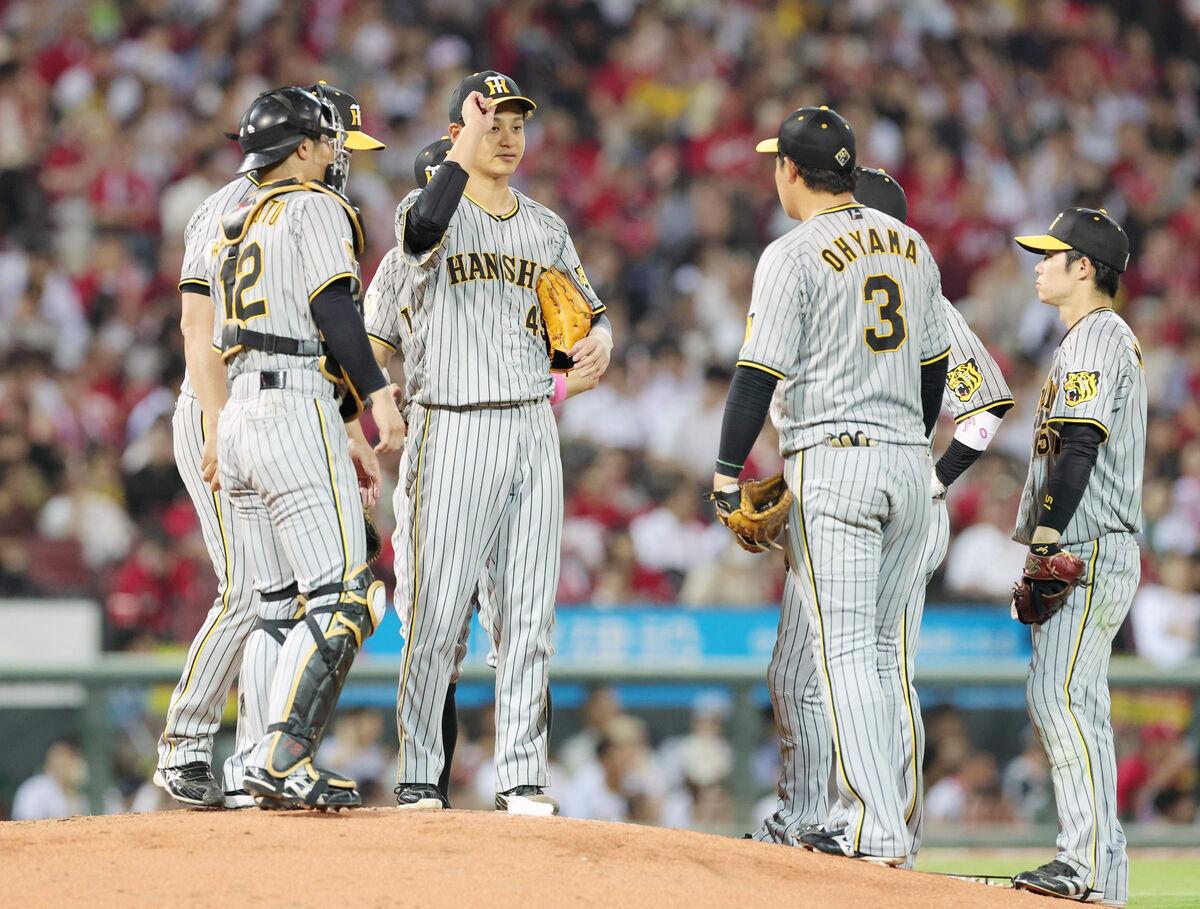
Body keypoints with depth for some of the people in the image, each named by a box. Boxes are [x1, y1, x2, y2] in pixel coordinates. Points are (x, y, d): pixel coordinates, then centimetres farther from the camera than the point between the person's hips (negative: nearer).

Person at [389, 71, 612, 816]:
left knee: (530, 613, 5)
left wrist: (599, 342, -3)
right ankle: (417, 780, -2)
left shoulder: (546, 228, 16)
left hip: (533, 430, 5)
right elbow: (426, 229, -26)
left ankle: (523, 778, 9)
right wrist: (467, 143, -22)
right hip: (453, 431, -5)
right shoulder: (429, 206, -1)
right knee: (436, 612, -8)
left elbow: (589, 309, 20)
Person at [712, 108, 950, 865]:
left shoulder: (794, 255, -8)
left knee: (846, 648, -7)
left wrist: (727, 474, -3)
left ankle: (877, 830, -13)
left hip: (832, 462, -6)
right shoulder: (913, 248, 12)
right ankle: (884, 821, 13)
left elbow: (760, 374, -11)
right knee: (882, 646, 13)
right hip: (910, 464, 6)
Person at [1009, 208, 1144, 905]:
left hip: (1088, 552, -11)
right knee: (1061, 699, 9)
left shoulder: (1094, 339, -10)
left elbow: (1080, 444, -19)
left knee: (1060, 694, -15)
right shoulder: (1114, 338, 23)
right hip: (1093, 551, 11)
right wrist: (1046, 543, 22)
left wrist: (1047, 538, -22)